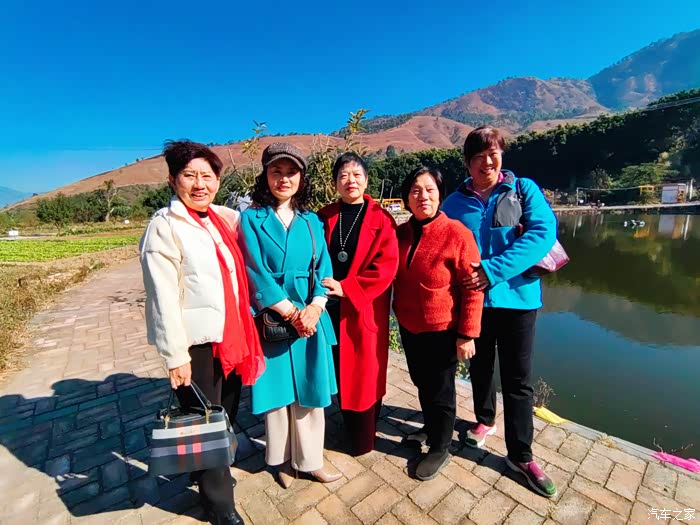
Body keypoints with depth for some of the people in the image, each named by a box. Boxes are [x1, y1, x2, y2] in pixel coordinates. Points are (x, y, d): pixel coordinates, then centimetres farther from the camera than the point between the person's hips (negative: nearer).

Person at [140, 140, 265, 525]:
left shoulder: (222, 218, 7)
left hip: (230, 338, 6)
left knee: (226, 417, 21)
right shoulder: (165, 226, -11)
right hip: (196, 344, -6)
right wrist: (175, 356, -14)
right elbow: (163, 298, -14)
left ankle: (212, 470, 48)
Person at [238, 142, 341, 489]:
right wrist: (290, 312, -13)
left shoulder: (311, 221, 8)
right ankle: (282, 460, 37)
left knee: (310, 391, 12)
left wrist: (313, 308, -14)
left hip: (310, 319, 3)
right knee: (277, 392, 12)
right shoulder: (251, 219, -2)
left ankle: (309, 459, 34)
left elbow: (324, 268, 1)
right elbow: (256, 272, -10)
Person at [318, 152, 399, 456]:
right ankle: (348, 427, 39)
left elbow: (386, 265, -12)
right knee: (339, 371, 14)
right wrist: (324, 289, -9)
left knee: (365, 372, 9)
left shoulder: (381, 219, -4)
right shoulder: (324, 217, 6)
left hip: (365, 308, -3)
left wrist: (347, 288, -18)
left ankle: (363, 437, 32)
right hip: (332, 307, 3)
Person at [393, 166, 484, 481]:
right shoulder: (400, 234, -1)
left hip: (442, 329, -5)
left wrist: (467, 334, -15)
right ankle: (431, 427, 51)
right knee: (421, 382, 24)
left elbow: (473, 288, -15)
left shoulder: (457, 233, -16)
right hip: (408, 327, 6)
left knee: (440, 390, 13)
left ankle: (440, 448, 37)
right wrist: (398, 314, 6)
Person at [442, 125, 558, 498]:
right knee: (480, 366, 19)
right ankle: (484, 419, 45)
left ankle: (520, 455, 25)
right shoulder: (455, 202, 2)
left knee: (517, 378, 7)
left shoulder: (524, 189, -2)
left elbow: (543, 231, -16)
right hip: (472, 298, 2)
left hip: (516, 296, -1)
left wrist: (494, 269, -26)